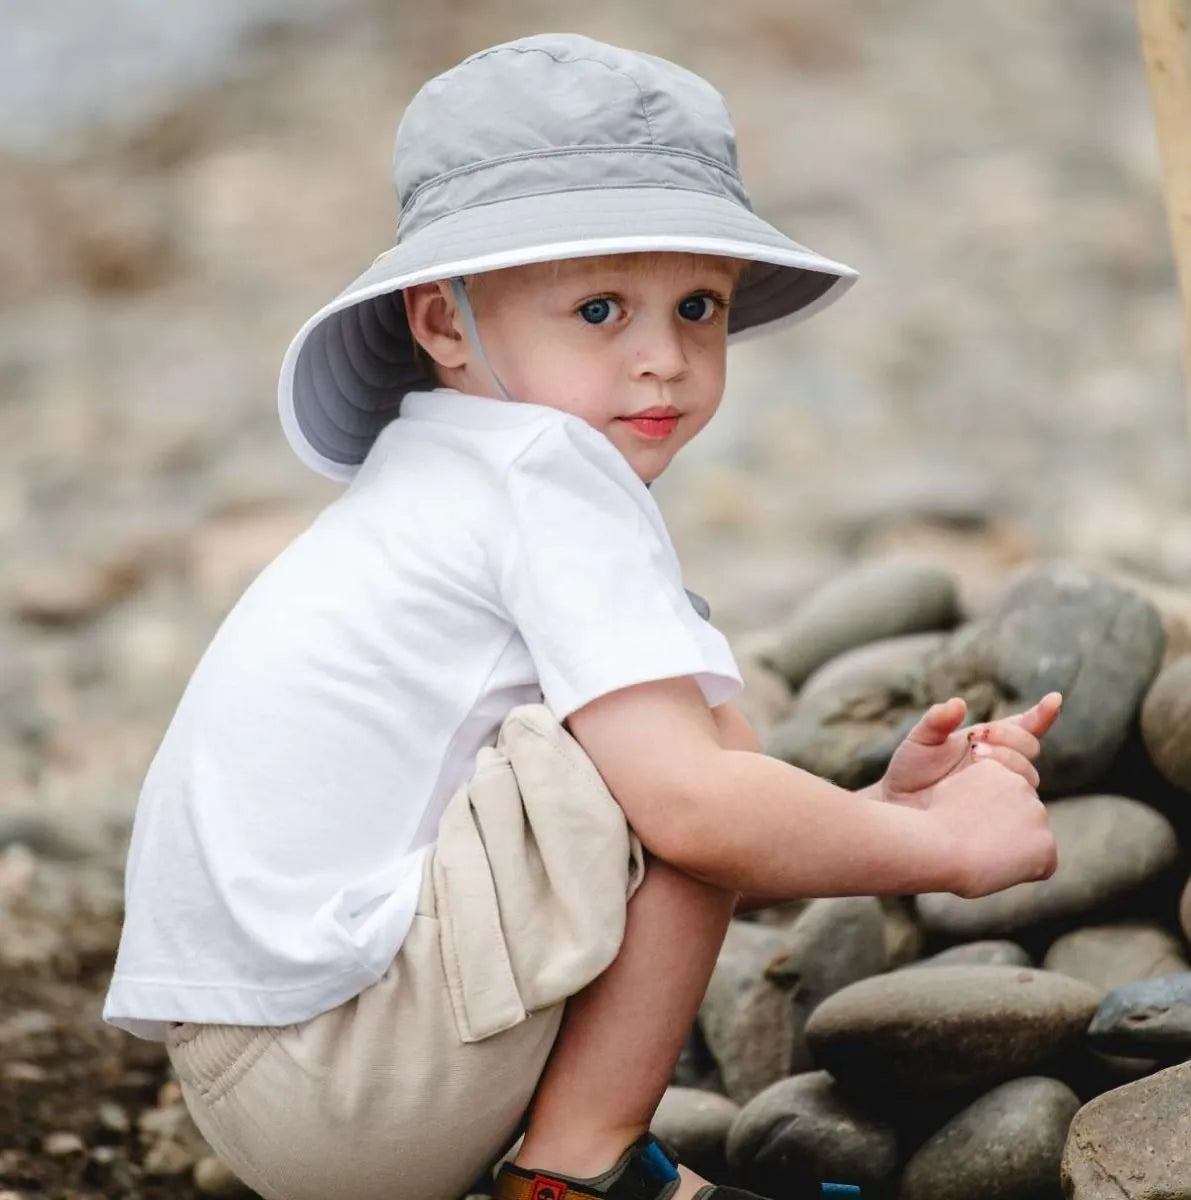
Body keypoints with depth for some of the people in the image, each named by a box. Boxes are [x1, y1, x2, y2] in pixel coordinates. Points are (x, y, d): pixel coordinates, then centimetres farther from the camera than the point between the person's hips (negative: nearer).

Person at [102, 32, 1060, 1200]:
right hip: (333, 1088, -10)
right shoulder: (547, 476, -11)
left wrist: (880, 805, 4)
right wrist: (945, 846, -9)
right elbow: (690, 808, -23)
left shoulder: (438, 488, 19)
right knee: (701, 749, -14)